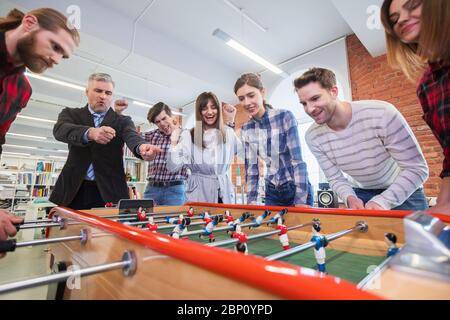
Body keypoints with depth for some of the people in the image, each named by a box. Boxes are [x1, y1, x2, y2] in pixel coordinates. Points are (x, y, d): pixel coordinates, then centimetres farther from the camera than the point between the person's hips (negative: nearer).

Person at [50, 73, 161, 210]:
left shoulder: (122, 121, 5)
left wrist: (141, 147, -41)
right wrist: (90, 132, -35)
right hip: (74, 190, 1)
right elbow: (60, 130, -13)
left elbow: (132, 136, -16)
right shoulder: (71, 114, 8)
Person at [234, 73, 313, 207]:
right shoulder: (245, 130, -3)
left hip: (297, 189, -3)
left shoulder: (285, 117, -14)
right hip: (272, 192, 3)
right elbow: (251, 168, -1)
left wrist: (300, 202, -23)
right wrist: (252, 200, -7)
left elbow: (298, 160, -18)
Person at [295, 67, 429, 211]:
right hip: (360, 195, 2)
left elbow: (417, 169, -22)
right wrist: (349, 198, -28)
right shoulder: (313, 136, -18)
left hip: (404, 193, -2)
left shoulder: (382, 114, -28)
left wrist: (383, 202, -33)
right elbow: (335, 179, -9)